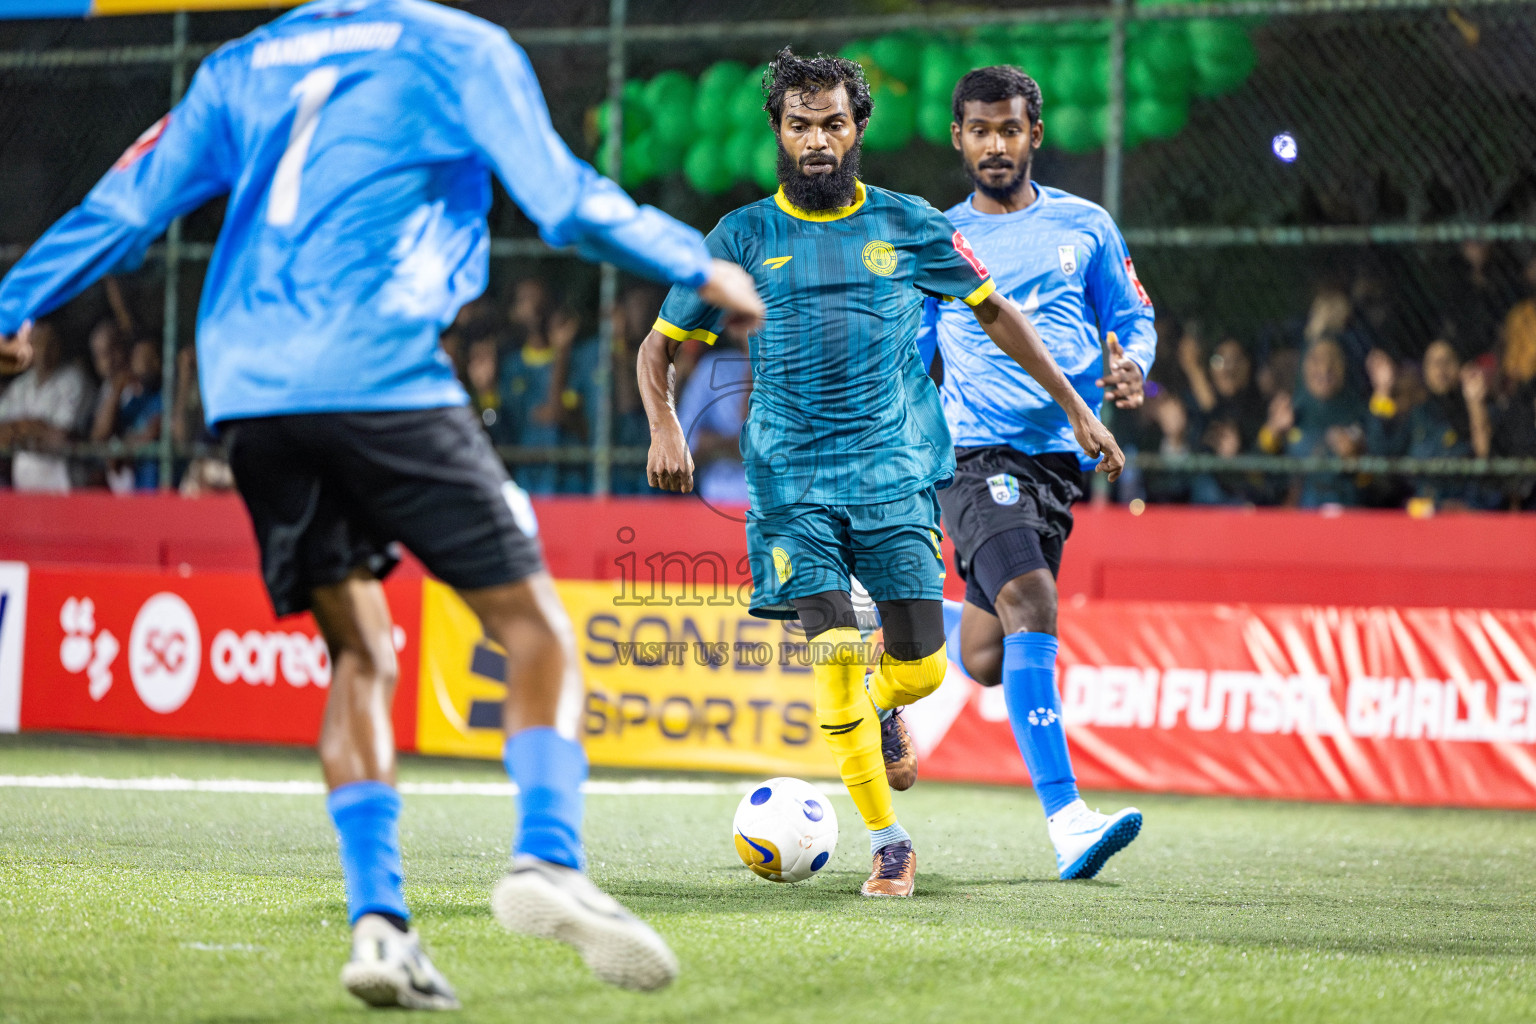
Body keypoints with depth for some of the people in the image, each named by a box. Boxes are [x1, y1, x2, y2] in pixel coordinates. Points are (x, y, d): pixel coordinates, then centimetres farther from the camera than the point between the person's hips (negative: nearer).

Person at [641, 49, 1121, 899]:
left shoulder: (906, 224, 5)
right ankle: (888, 843, -2)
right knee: (835, 655, -14)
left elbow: (995, 312, 16)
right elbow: (660, 346, 9)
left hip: (896, 474, 1)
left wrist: (1076, 410, 14)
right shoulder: (744, 236, 3)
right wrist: (666, 428, -10)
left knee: (921, 666, -5)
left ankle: (881, 711, 33)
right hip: (793, 480, -1)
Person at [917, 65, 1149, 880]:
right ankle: (1066, 821, -29)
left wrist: (1130, 365, -7)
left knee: (986, 662, 7)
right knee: (1032, 606, -25)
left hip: (1063, 454, 3)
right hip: (976, 452, -3)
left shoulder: (1084, 226, 10)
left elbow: (1133, 318, 15)